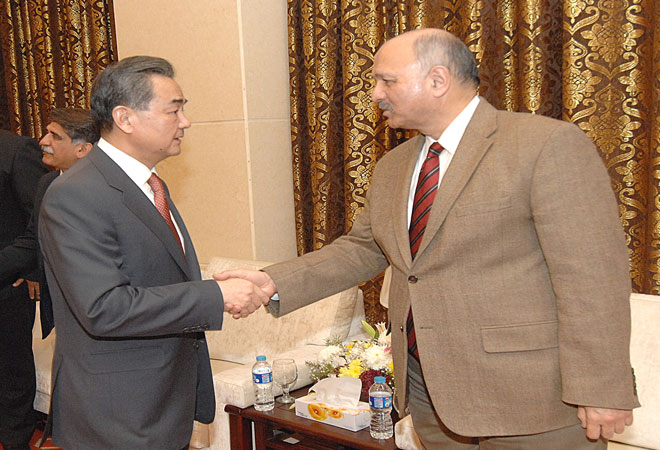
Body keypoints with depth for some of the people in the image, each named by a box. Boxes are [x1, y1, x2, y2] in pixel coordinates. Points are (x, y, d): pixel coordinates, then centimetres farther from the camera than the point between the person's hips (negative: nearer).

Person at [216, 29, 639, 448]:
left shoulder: (548, 143, -12)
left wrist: (600, 391, -16)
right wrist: (276, 282, 0)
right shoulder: (393, 166, 11)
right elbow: (362, 248, 12)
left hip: (527, 397, -6)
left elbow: (592, 276, -15)